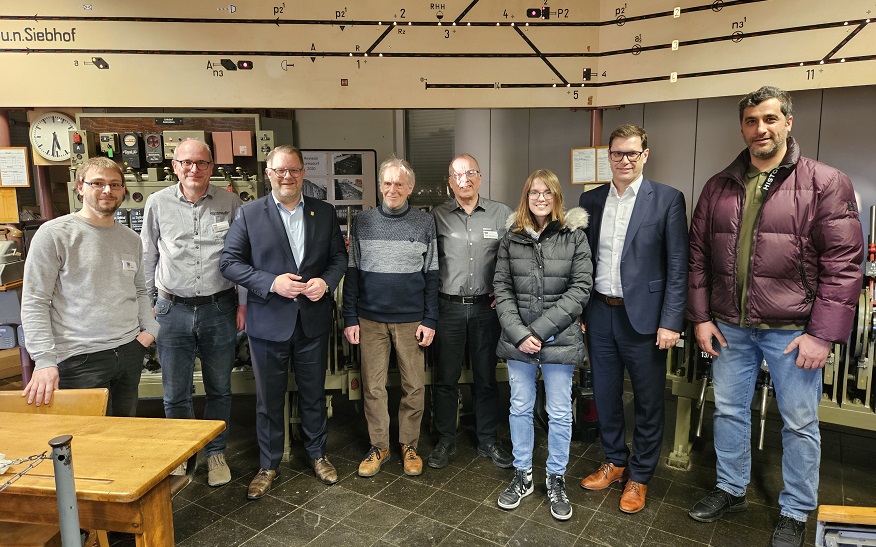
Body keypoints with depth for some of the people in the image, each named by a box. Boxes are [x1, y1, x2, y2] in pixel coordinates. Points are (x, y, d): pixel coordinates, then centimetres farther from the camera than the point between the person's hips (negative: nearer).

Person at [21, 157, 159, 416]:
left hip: (130, 353, 6)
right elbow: (34, 303, -8)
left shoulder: (130, 238, 12)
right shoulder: (54, 234, -6)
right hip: (80, 360, -5)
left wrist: (150, 328, 7)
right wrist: (44, 361, -16)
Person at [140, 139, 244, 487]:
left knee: (219, 389, 13)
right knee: (175, 394, 10)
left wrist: (244, 302, 0)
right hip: (173, 311, 1)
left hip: (219, 309, 0)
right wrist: (148, 303, 7)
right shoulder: (157, 203, 1)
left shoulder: (230, 202, -1)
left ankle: (216, 452, 30)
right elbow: (147, 258, 8)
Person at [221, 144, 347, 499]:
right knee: (269, 398, 11)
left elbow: (339, 256, 7)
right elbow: (230, 262, -6)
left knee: (314, 393, 16)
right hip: (268, 321, -1)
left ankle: (317, 454, 36)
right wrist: (272, 283, -19)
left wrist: (326, 281, -13)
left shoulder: (324, 213, 4)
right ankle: (268, 465, 30)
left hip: (313, 319, 2)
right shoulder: (249, 214, -3)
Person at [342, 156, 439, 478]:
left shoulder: (425, 223, 1)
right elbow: (352, 273, 5)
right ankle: (378, 446, 24)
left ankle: (409, 445, 24)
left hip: (411, 319, -1)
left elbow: (431, 276, 2)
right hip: (370, 319, 1)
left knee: (414, 385, 6)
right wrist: (350, 318, 0)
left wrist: (430, 321, -3)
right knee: (373, 387, 7)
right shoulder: (362, 223, 4)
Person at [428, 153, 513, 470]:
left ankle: (487, 441, 28)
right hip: (448, 308, 0)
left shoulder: (502, 214, 2)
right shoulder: (437, 216, 2)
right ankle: (446, 441, 24)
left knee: (486, 378, 12)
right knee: (445, 378, 8)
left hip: (486, 307, 1)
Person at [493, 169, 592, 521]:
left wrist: (540, 330, -14)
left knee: (559, 413, 9)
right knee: (520, 409, 14)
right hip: (517, 339, 2)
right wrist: (519, 333, -11)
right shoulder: (511, 237, 3)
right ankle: (522, 476, 31)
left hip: (559, 339, -2)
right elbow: (501, 288, 1)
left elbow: (580, 289, -8)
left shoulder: (575, 236, -3)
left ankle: (556, 480, 29)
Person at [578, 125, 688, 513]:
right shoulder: (591, 200, 6)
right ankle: (615, 461, 37)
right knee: (605, 395, 16)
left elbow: (677, 266, -7)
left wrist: (670, 322, -12)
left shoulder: (668, 200, -6)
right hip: (599, 313, 4)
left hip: (642, 316, -3)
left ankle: (639, 476, 29)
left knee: (648, 402, 10)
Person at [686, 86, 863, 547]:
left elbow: (844, 264, -9)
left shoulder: (825, 184, -6)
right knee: (728, 411, 16)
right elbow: (698, 256, 7)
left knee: (800, 424, 10)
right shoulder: (718, 187, 5)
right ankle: (730, 489, 37)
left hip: (792, 330, -3)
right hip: (729, 327, 4)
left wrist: (823, 333, -13)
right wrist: (701, 317, 2)